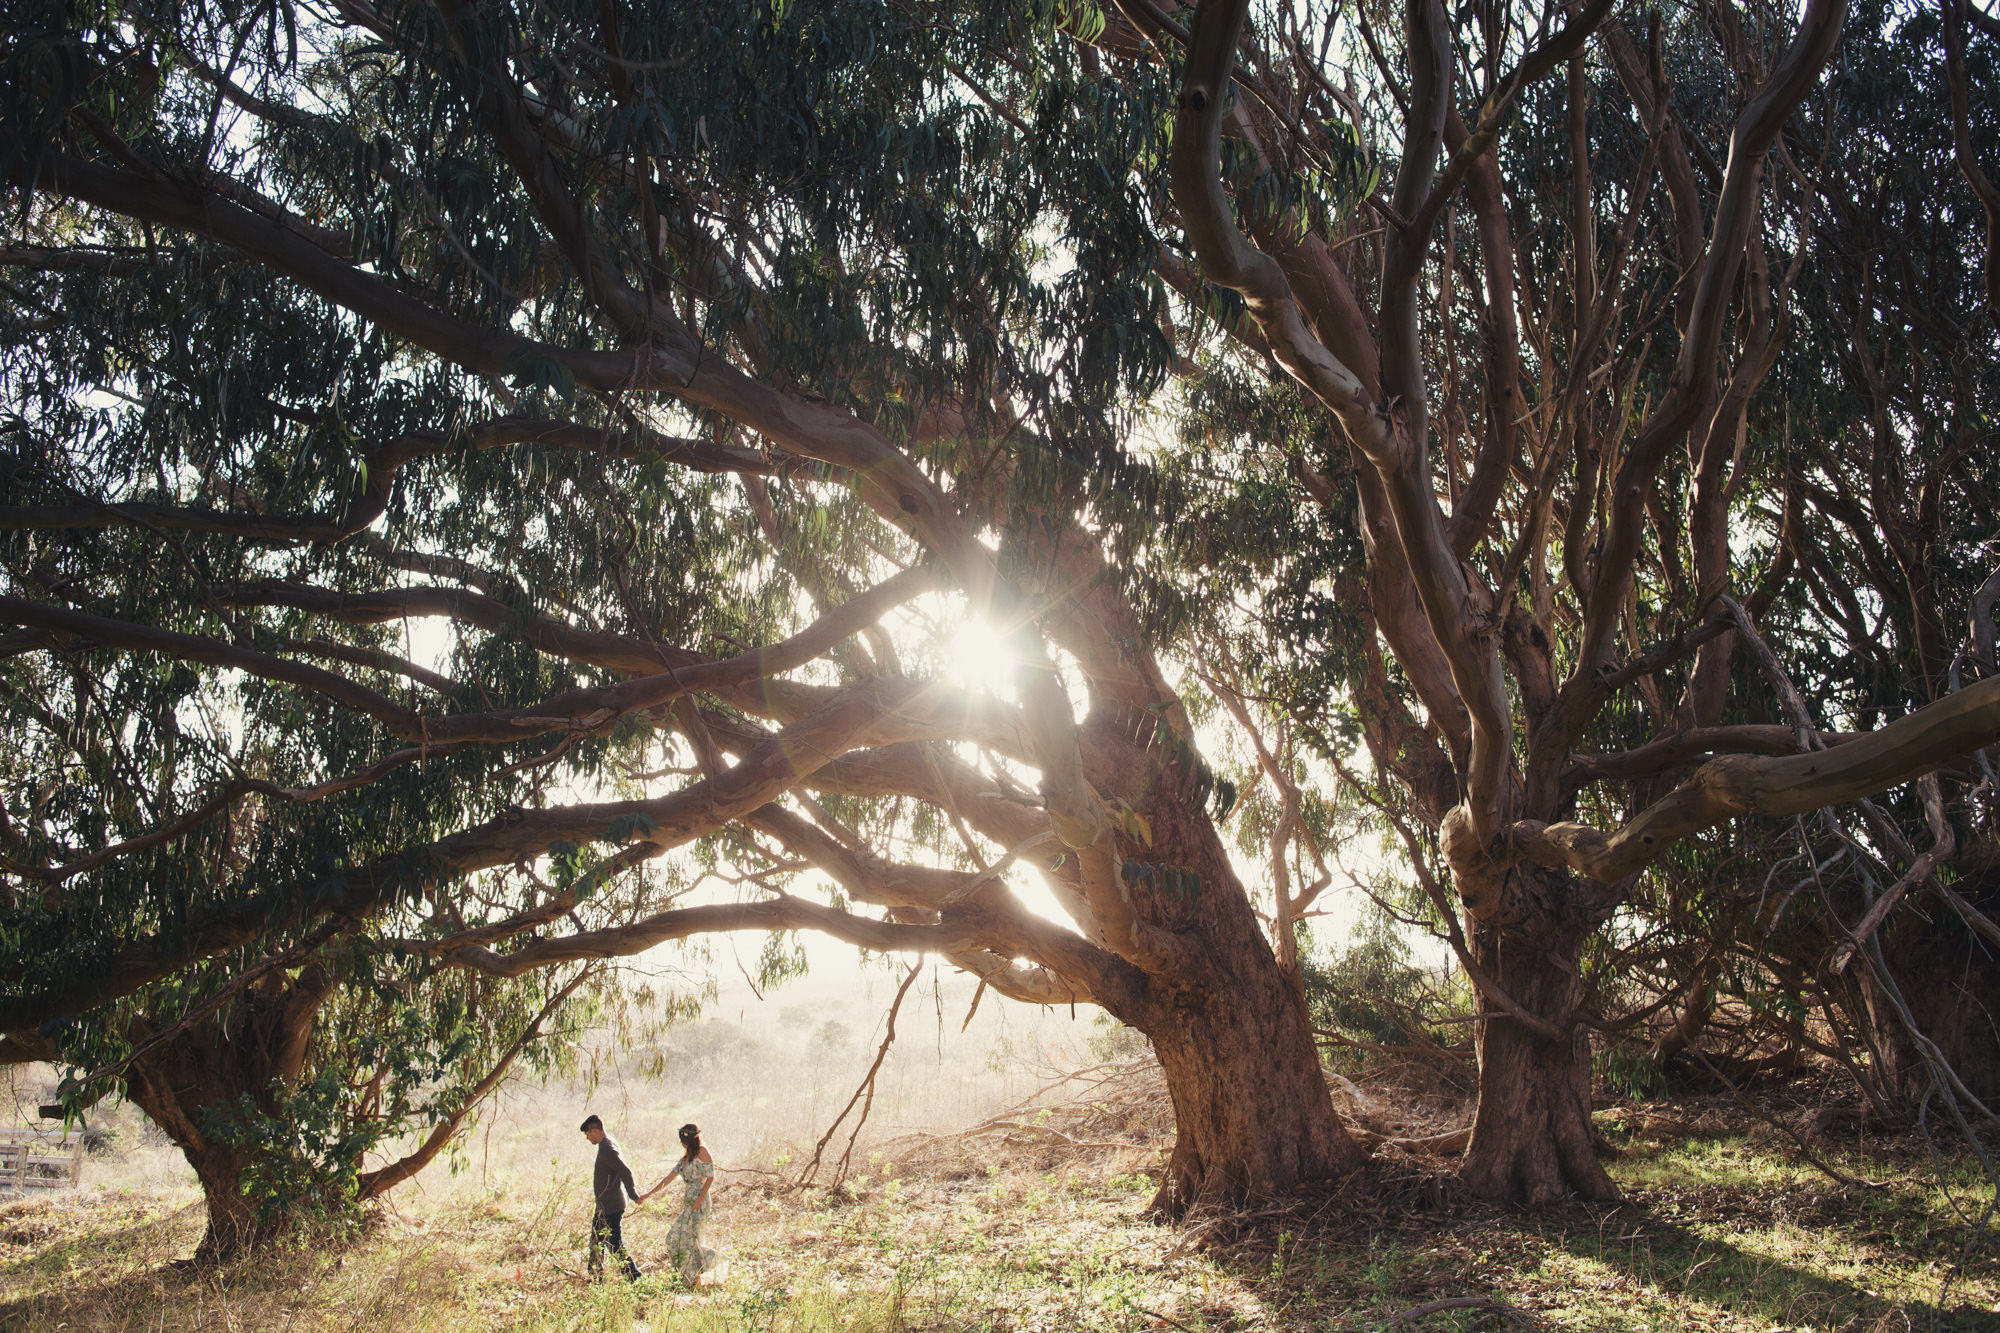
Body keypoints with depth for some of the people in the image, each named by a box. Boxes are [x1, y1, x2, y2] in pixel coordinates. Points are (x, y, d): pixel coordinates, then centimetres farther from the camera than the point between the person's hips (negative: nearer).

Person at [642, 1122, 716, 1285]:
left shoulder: (702, 1152, -7)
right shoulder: (685, 1157, 17)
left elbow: (710, 1177, -12)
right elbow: (669, 1178, 19)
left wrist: (699, 1200, -18)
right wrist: (649, 1194, 16)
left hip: (699, 1203, -8)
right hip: (687, 1203, 8)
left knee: (689, 1237, -8)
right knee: (674, 1238, 3)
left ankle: (694, 1278, 3)